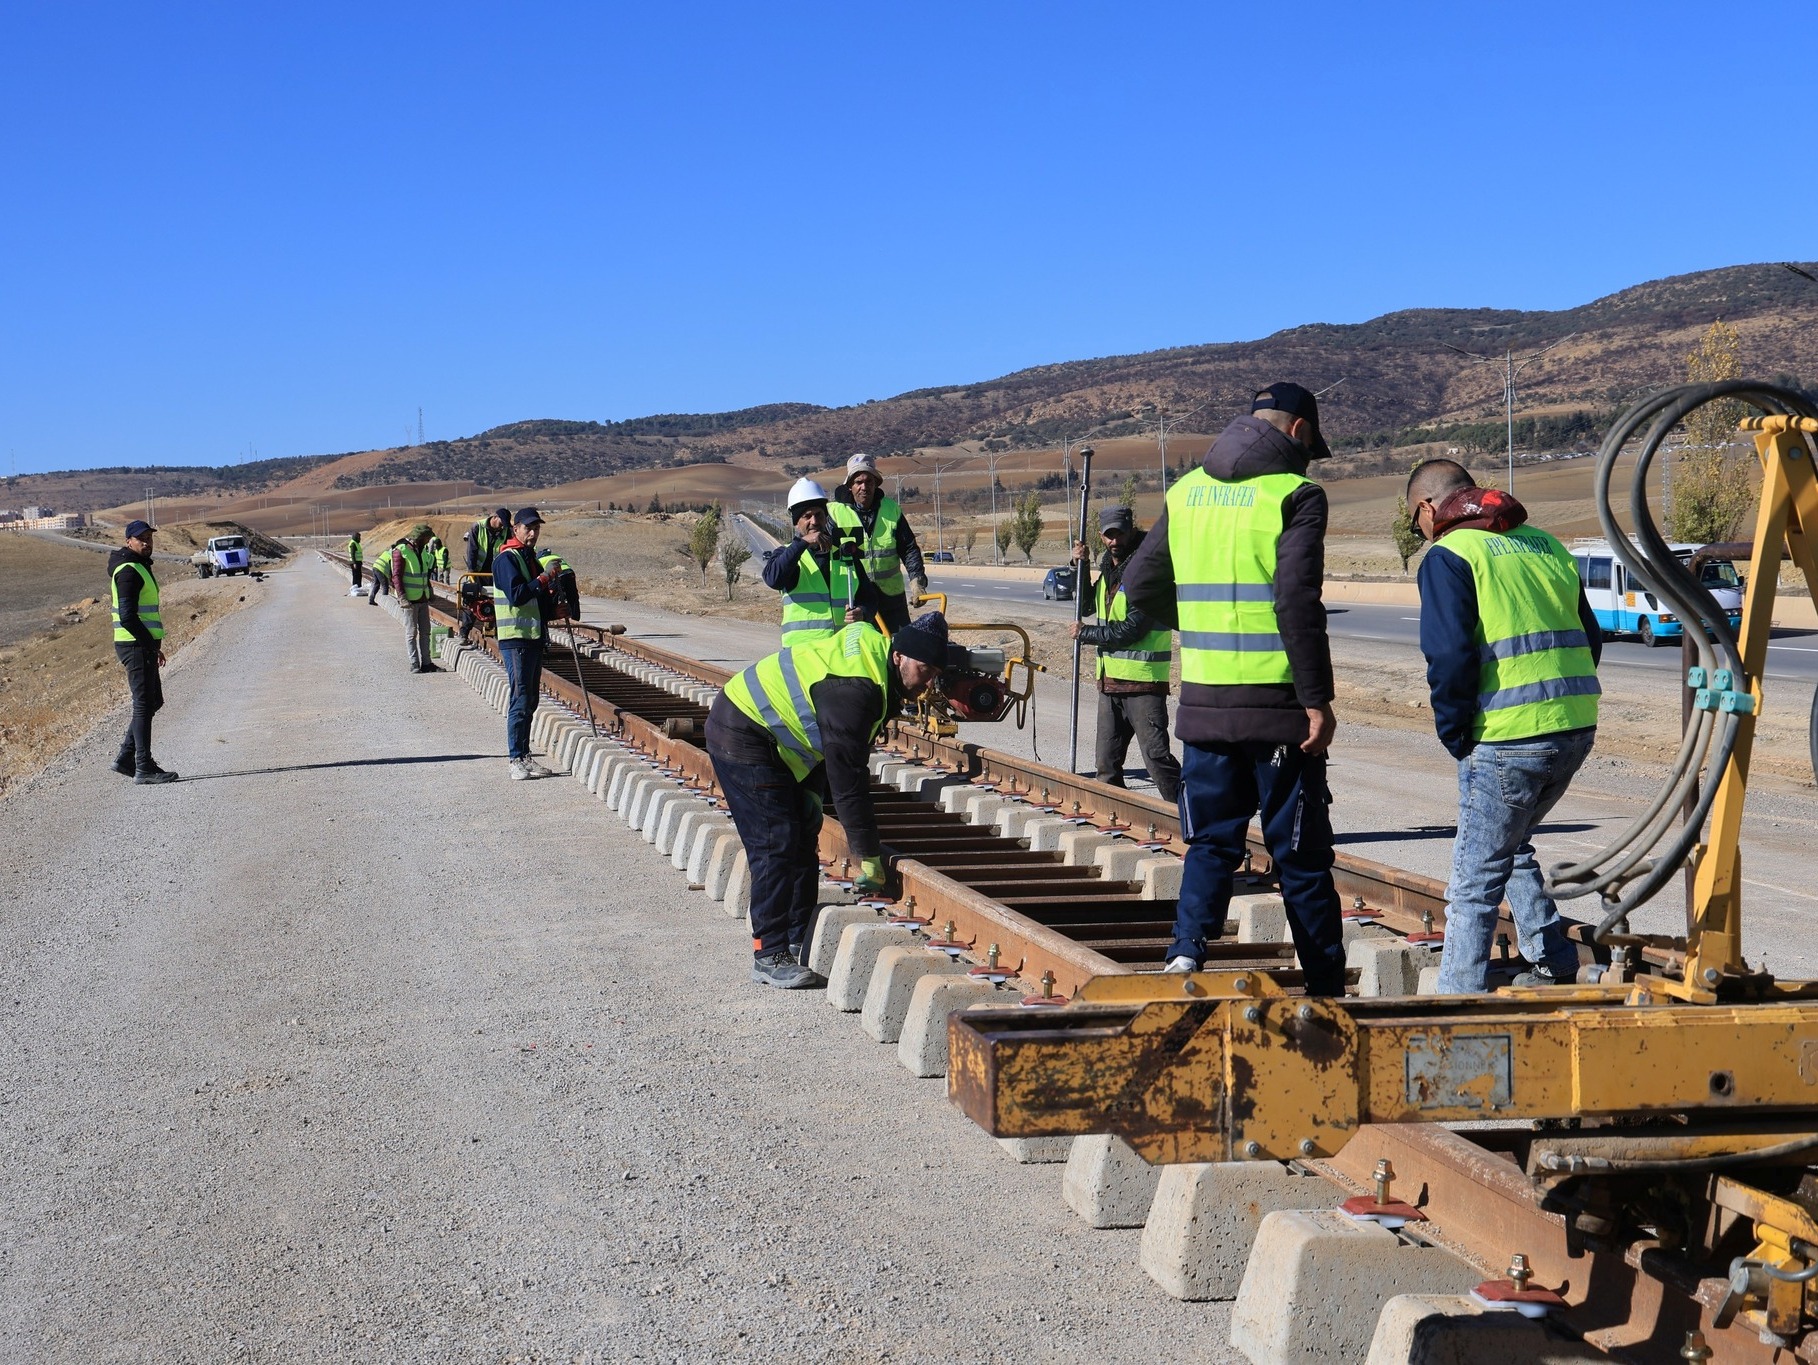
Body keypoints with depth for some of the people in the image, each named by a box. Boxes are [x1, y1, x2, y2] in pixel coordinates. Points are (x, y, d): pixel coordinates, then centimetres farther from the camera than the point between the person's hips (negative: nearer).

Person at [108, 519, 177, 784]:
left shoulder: (139, 567, 18)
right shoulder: (129, 571, -14)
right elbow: (127, 616, -22)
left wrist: (154, 645, 18)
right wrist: (152, 644, -17)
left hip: (143, 646, 10)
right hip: (136, 646, -10)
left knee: (153, 702, 16)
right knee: (144, 705, -7)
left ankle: (126, 758, 19)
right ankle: (144, 769, -5)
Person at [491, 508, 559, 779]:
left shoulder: (530, 557, 19)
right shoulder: (506, 559, -10)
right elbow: (516, 594, -22)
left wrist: (551, 595, 6)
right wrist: (544, 578, -21)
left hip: (534, 637, 9)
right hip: (516, 638, -9)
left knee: (530, 701, 12)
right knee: (520, 700, -10)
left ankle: (525, 756, 18)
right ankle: (516, 760, -9)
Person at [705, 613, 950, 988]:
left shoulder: (874, 648, 1)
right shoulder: (853, 690, -30)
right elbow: (847, 780, -28)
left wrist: (812, 793, 6)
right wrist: (868, 856, -23)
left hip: (774, 739, 11)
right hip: (742, 738, -11)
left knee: (803, 838, 11)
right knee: (776, 844, -13)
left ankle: (800, 941, 17)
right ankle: (770, 956, -9)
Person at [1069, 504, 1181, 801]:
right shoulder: (1109, 570, 14)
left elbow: (1131, 629, -18)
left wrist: (1084, 633, -6)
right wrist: (1082, 566, 11)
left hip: (1143, 680, -9)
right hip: (1110, 679, 9)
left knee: (1156, 755, -15)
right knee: (1107, 764, 13)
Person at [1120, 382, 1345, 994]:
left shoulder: (1187, 491, 9)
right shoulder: (1294, 494, -8)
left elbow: (1140, 586, 13)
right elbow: (1298, 603, -18)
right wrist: (1318, 699, -15)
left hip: (1203, 702, 4)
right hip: (1277, 704, -4)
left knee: (1211, 842, 13)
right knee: (1300, 853, 7)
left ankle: (1188, 948, -8)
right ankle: (1327, 988, 14)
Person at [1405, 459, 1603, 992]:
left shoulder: (1449, 554, -4)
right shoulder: (1544, 544, 18)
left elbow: (1450, 654, -16)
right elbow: (1589, 641, 18)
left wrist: (1453, 734, -4)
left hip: (1507, 739, -7)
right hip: (1577, 728, 7)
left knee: (1475, 880, 3)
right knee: (1512, 847, 27)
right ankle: (1555, 969, 28)